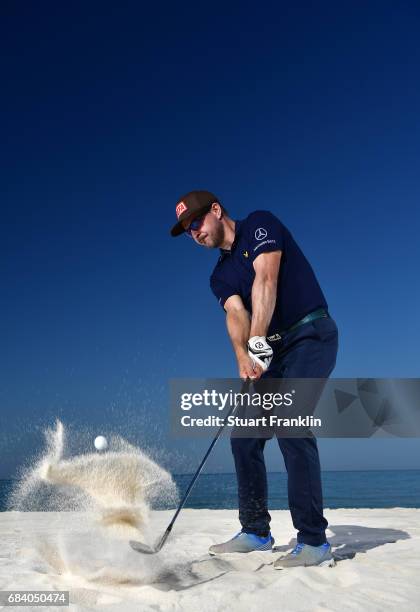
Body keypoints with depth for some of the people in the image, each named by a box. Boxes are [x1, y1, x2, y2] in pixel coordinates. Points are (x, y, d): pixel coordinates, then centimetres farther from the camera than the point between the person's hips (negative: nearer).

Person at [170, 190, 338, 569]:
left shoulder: (260, 224, -3)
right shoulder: (221, 276, 13)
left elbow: (266, 280, -19)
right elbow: (235, 313, -7)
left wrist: (257, 342, -30)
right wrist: (243, 356, -28)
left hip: (312, 335, -7)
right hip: (274, 351, 7)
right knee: (244, 433, 2)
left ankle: (315, 542, -11)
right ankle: (256, 532, 15)